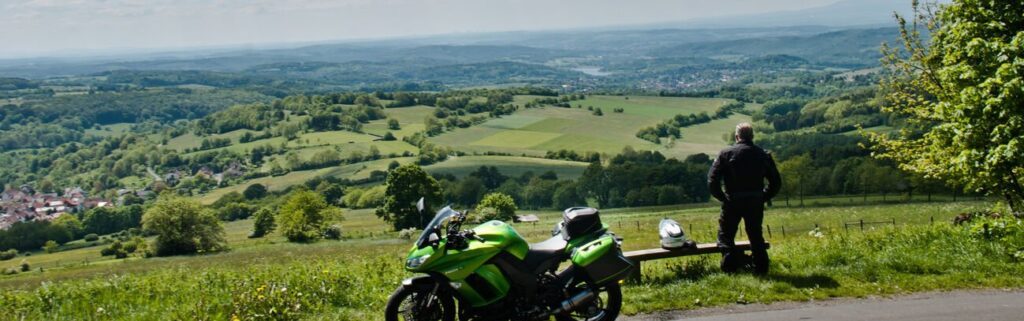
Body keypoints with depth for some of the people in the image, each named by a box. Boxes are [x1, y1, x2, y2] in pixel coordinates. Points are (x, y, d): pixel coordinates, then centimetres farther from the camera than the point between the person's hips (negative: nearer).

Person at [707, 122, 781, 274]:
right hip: (756, 202, 3)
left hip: (733, 201, -3)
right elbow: (776, 181, 8)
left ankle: (730, 263, -10)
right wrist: (764, 197, 12)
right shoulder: (763, 154, 5)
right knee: (756, 235, 15)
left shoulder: (726, 153, -4)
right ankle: (761, 268, 15)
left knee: (725, 233, 9)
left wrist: (721, 197, 0)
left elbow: (712, 179, -9)